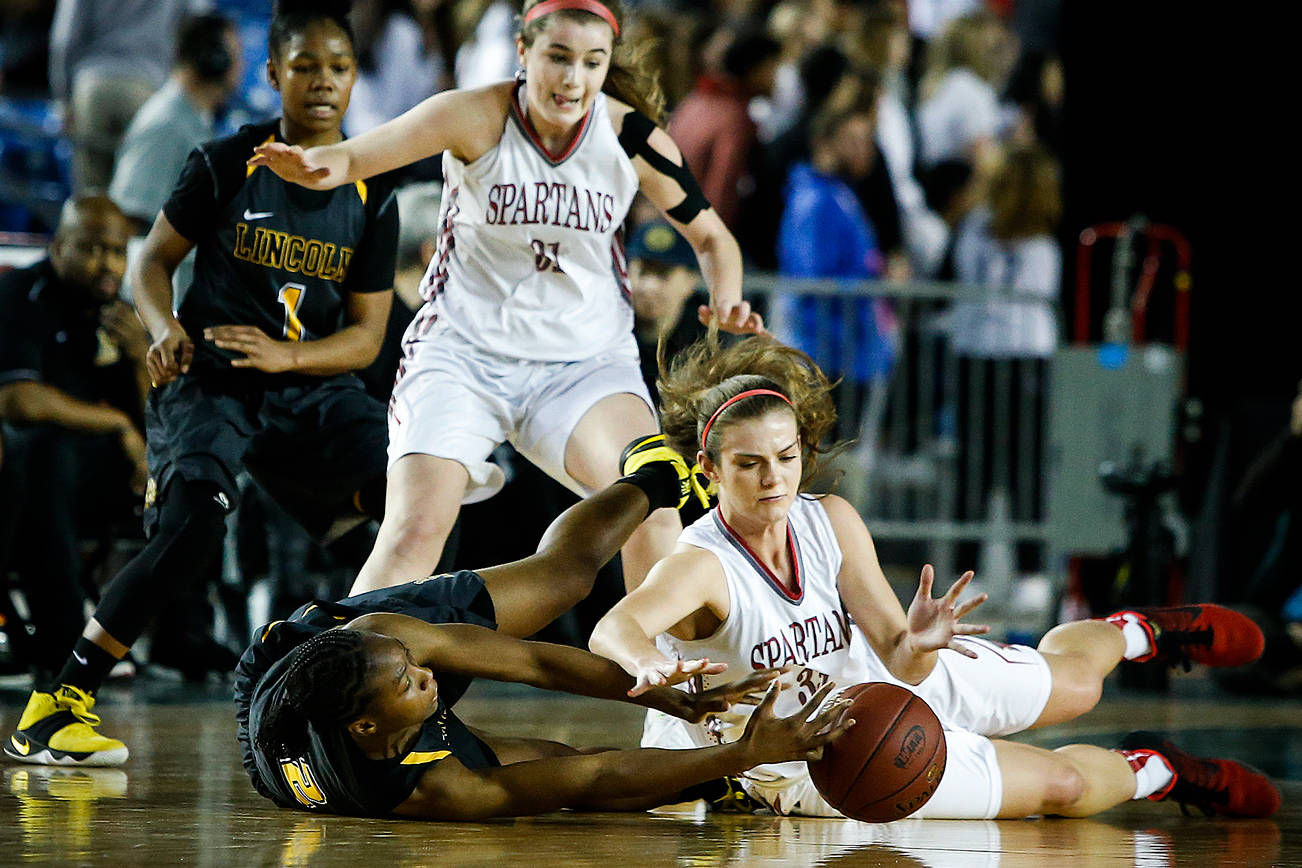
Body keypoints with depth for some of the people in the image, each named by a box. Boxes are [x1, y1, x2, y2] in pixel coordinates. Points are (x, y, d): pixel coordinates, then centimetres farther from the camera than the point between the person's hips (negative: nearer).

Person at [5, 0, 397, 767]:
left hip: (309, 386, 3)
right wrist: (166, 329, -15)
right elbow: (154, 258, 6)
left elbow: (366, 336, 3)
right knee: (192, 525, -28)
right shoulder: (226, 165, -3)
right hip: (208, 380, -3)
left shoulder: (372, 199, 3)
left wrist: (283, 355, -15)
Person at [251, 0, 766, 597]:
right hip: (463, 352, -2)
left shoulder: (632, 138, -7)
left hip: (587, 362, 2)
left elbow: (710, 237, 8)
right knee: (414, 530, -18)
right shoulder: (477, 118, -14)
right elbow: (354, 157, -26)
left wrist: (727, 302, -12)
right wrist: (315, 165, -49)